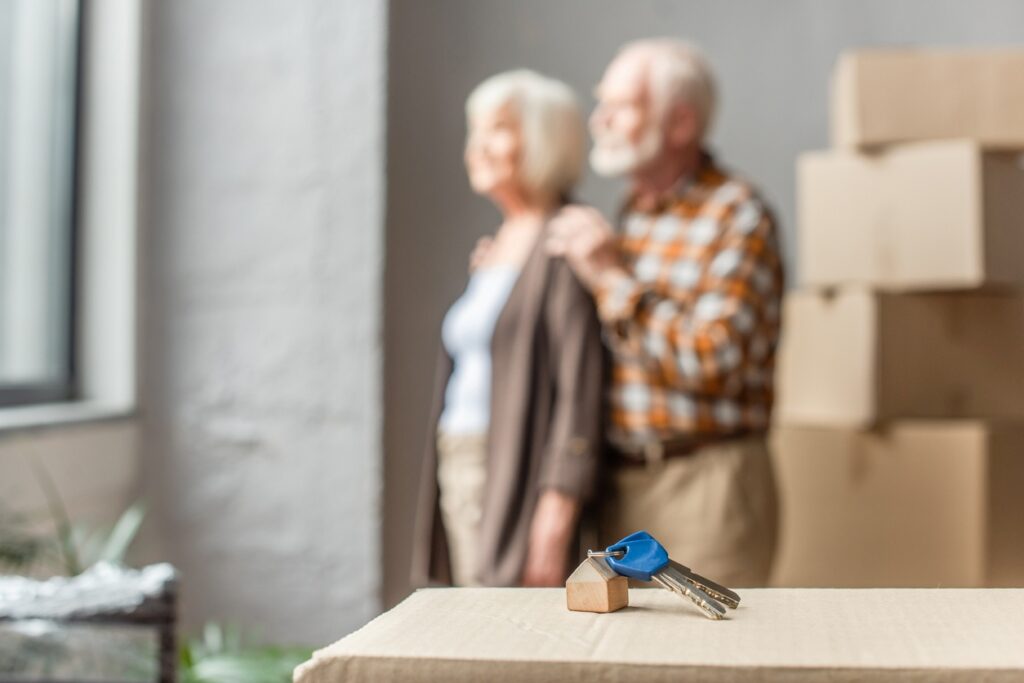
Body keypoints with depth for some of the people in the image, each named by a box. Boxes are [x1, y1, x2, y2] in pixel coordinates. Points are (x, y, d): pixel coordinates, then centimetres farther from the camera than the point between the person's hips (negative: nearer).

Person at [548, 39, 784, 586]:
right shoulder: (632, 213, 13)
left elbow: (715, 361, -19)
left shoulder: (738, 217, -9)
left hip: (705, 485, -7)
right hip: (621, 483, 7)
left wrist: (613, 280, -14)